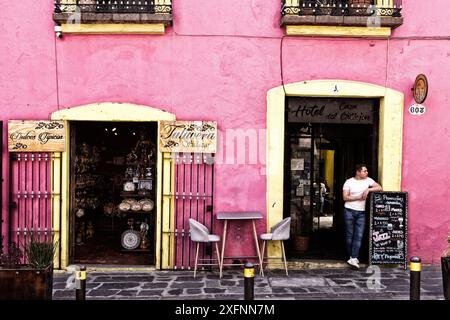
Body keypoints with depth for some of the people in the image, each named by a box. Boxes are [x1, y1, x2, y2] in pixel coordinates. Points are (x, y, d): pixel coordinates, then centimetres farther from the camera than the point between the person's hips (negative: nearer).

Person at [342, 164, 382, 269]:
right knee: (350, 235, 5)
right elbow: (345, 197, -8)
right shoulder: (349, 182, -3)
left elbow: (379, 188, -1)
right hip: (349, 210, -2)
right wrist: (359, 197, -14)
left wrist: (368, 190, -14)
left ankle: (353, 259, -9)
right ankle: (351, 256, 19)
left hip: (361, 212, 2)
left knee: (359, 236, -7)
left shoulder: (368, 180, 6)